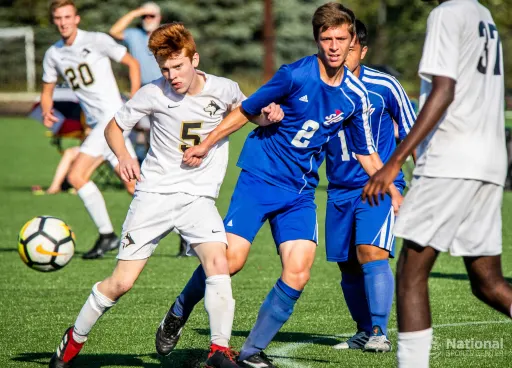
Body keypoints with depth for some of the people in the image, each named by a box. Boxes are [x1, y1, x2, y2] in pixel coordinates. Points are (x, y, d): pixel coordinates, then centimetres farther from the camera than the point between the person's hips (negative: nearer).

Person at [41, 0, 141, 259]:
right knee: (134, 186, 5)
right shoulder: (53, 55, 11)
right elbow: (47, 91, 21)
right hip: (95, 123, 7)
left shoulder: (97, 41, -5)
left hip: (112, 116, -7)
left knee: (77, 175, -16)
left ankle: (106, 235, -8)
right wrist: (46, 112, -1)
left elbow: (132, 63, 2)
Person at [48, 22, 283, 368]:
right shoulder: (154, 94, -7)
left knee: (218, 263, -26)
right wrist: (123, 156, -14)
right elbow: (114, 126, 6)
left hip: (199, 197, 1)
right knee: (122, 281, -2)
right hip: (154, 193, -1)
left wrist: (267, 115, -4)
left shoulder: (224, 90, -3)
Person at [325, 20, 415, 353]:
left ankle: (380, 333, -20)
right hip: (340, 189, 4)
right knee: (348, 265, 7)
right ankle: (365, 331, 25)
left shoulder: (383, 86, -9)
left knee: (371, 252, -22)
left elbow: (412, 134, 2)